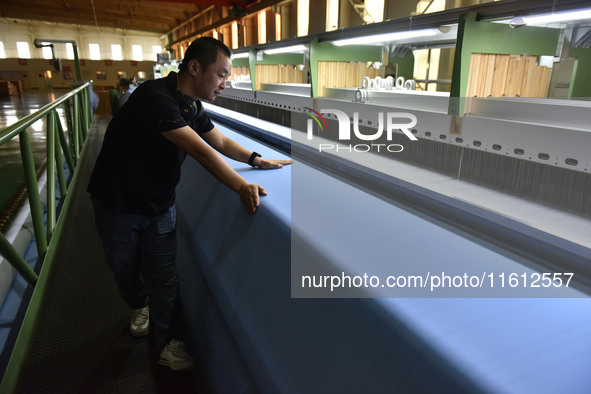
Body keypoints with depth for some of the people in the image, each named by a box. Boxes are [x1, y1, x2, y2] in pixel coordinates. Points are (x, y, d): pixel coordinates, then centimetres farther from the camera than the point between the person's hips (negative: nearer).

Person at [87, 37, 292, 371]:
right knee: (124, 268, 19)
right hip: (118, 204, -5)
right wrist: (242, 187, -43)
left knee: (165, 277, 6)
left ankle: (169, 344, 22)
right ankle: (140, 306, 50)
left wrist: (257, 159, -9)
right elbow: (200, 150, -38)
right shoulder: (155, 97, -30)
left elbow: (220, 141, 6)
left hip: (160, 206, 5)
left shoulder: (193, 105, -3)